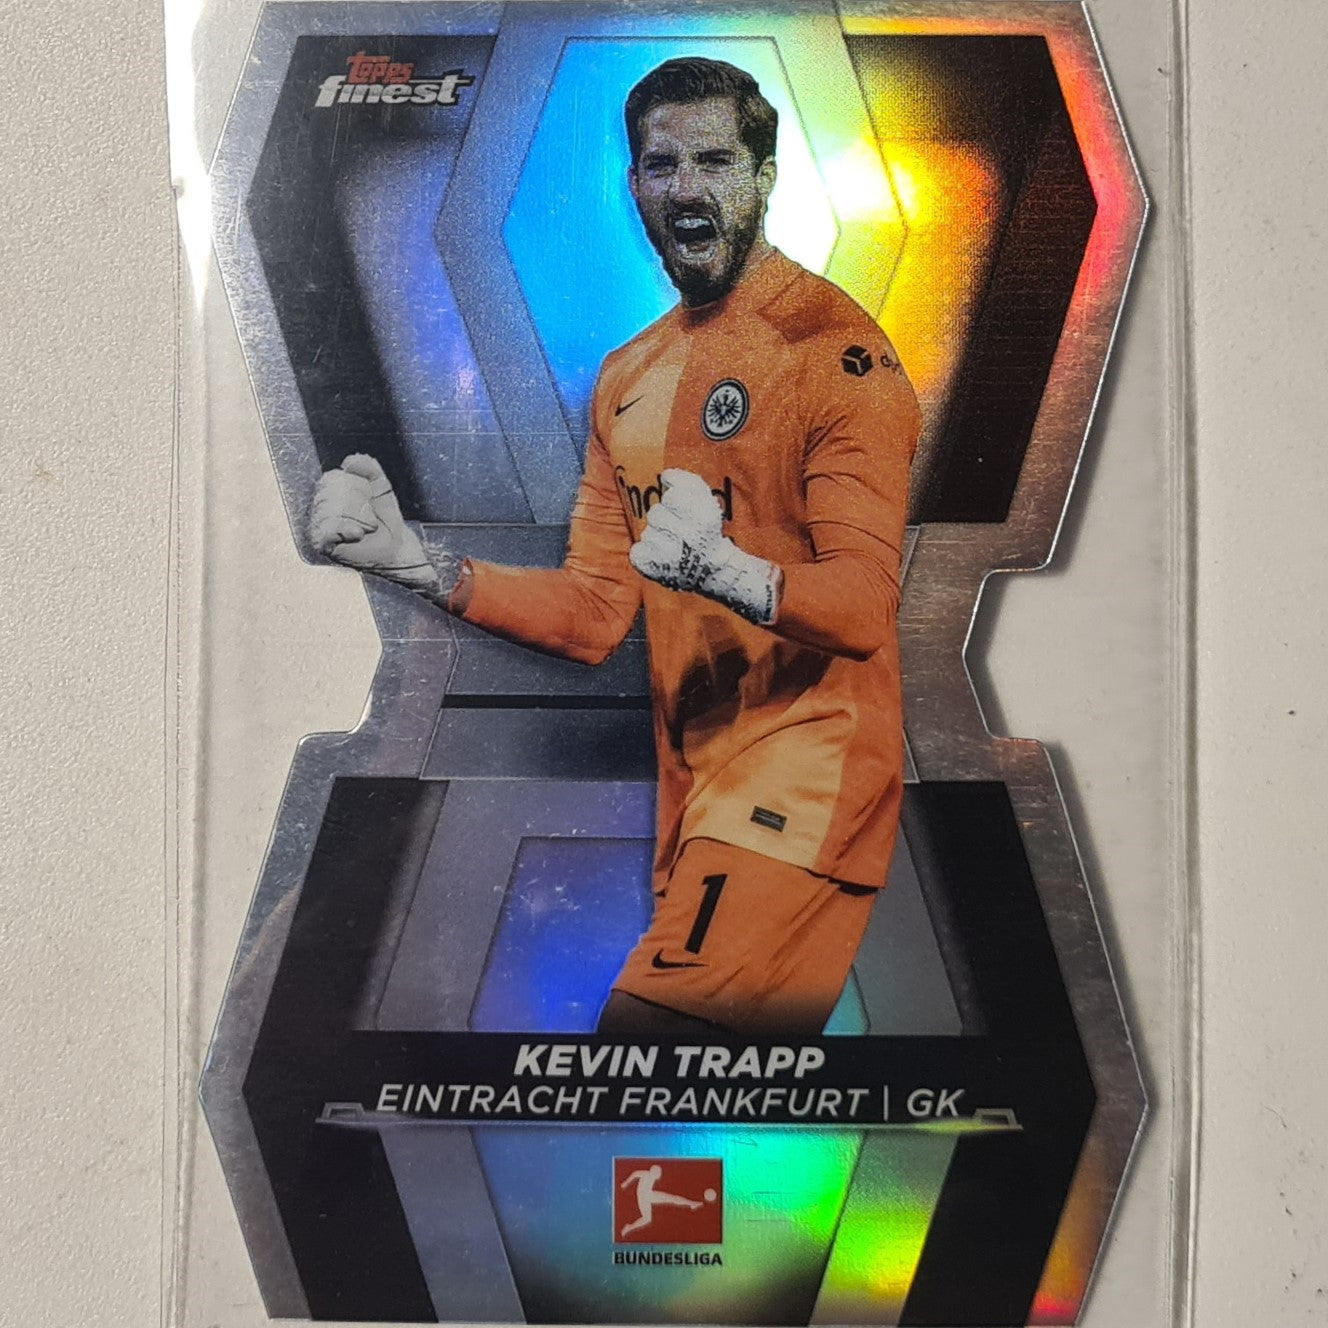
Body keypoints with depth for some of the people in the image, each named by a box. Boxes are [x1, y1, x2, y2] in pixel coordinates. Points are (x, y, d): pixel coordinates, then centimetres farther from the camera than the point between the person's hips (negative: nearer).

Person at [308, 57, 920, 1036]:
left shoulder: (834, 345, -9)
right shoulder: (628, 381, 14)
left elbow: (864, 603, -19)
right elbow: (594, 615, 9)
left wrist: (725, 572, -38)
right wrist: (412, 561, -3)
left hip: (804, 760, -7)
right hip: (690, 784, 7)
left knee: (650, 1025, -19)